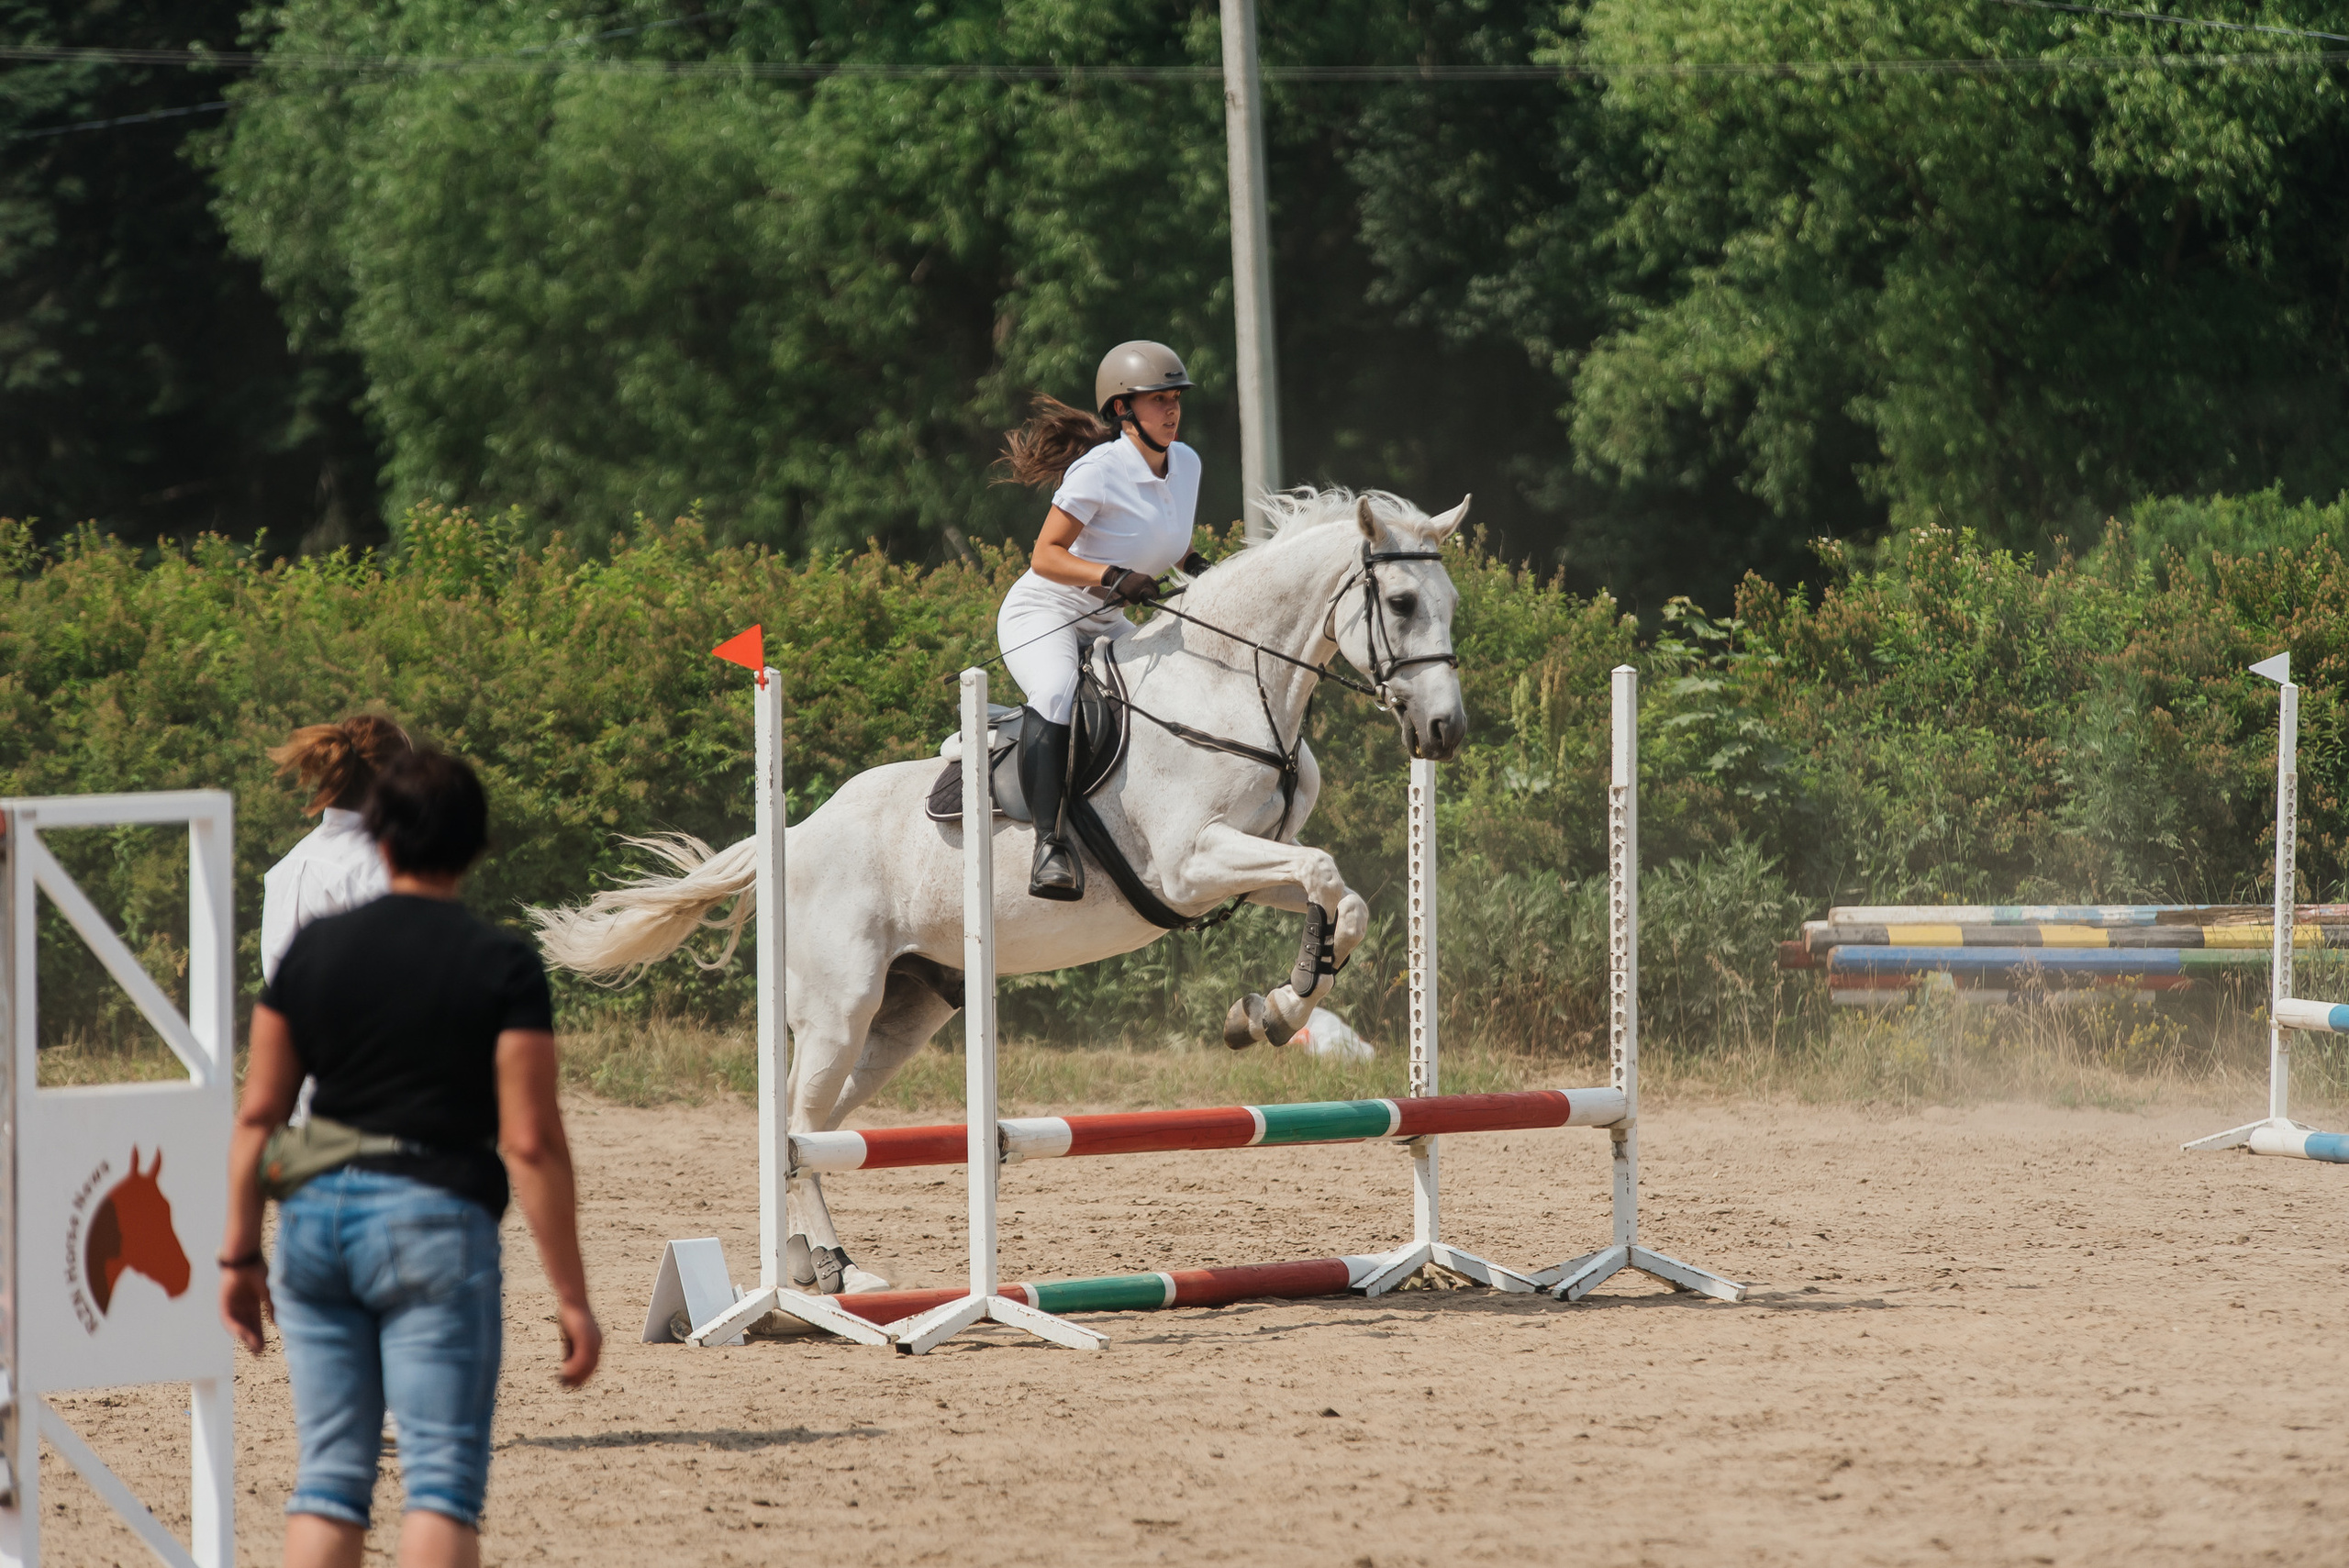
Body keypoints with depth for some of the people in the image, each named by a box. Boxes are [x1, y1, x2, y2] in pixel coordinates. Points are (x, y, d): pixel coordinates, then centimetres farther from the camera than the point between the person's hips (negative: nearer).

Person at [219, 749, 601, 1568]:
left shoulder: (314, 949, 7)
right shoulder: (502, 966, -5)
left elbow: (258, 1115, 7)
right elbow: (530, 1142, -9)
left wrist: (240, 1254, 15)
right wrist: (570, 1296, -5)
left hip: (316, 1216, 4)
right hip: (434, 1222, -4)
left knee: (329, 1476, 8)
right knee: (443, 1477, -4)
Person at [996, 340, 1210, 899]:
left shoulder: (1186, 464, 5)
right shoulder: (1098, 471, -18)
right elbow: (1045, 556, -19)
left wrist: (1197, 568, 3)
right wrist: (1111, 575, -33)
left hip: (1106, 625, 8)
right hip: (1042, 615, -8)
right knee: (1057, 692, -37)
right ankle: (1052, 843, -43)